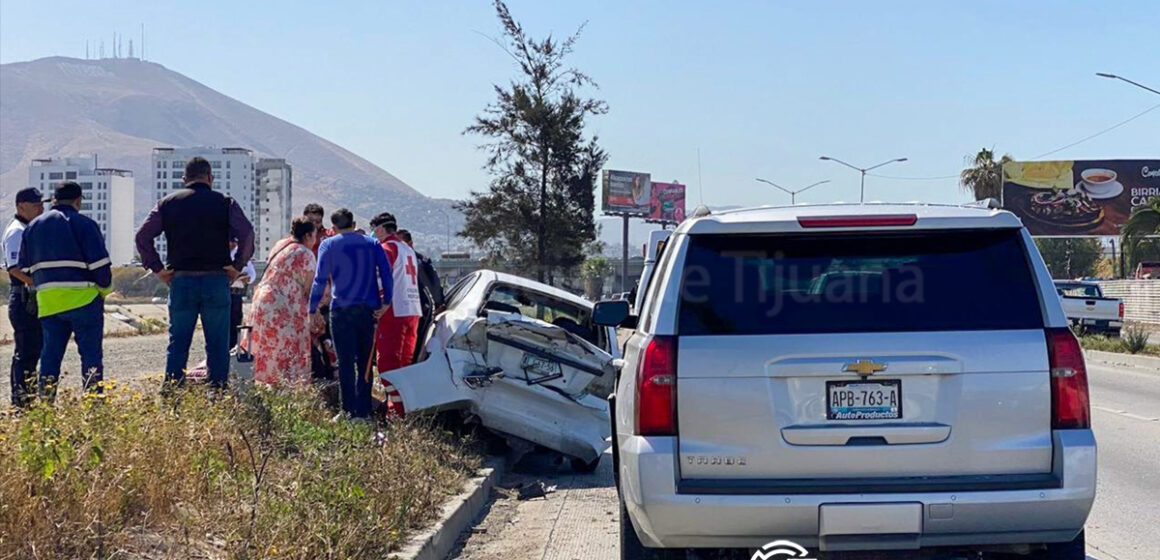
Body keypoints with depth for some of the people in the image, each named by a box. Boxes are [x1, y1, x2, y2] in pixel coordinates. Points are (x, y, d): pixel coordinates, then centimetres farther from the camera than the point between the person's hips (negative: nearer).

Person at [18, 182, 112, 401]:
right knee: (91, 353, -2)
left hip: (47, 301, 5)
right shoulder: (84, 224, -5)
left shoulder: (33, 226, 14)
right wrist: (105, 289, 5)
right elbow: (100, 263, -9)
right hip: (82, 299, -5)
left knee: (50, 355, 10)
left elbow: (25, 268, 17)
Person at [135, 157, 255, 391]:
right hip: (216, 281, -2)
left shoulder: (168, 203, 9)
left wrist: (157, 269, 5)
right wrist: (237, 266, -3)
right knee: (218, 343, 4)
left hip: (181, 281, 2)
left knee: (177, 342, 7)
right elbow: (247, 234, -12)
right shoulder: (225, 203, 3)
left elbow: (143, 235, 2)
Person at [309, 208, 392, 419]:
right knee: (365, 362, 9)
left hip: (342, 309, -3)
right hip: (369, 310, 3)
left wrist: (313, 309, 2)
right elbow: (386, 273, 2)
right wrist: (385, 302, 3)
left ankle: (350, 412, -6)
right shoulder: (372, 244, 11)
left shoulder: (329, 245, 3)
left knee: (346, 362, -1)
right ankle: (364, 411, 8)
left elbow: (320, 278, -2)